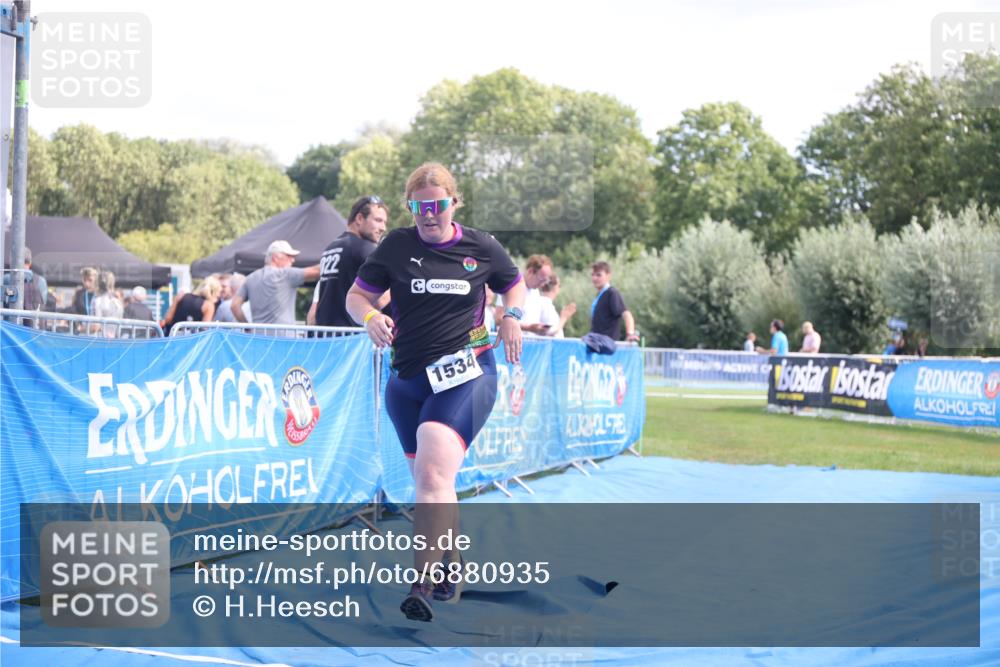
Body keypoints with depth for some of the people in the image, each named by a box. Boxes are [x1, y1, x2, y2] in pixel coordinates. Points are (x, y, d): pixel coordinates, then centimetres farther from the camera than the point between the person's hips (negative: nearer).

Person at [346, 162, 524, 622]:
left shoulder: (481, 248, 4)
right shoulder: (396, 246, 4)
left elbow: (515, 285, 21)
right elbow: (356, 295, 8)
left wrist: (512, 316, 0)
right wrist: (370, 316, -14)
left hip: (465, 373, -4)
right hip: (407, 380, 4)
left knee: (433, 474, -22)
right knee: (429, 481, 13)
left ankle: (423, 581, -27)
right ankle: (452, 566, 33)